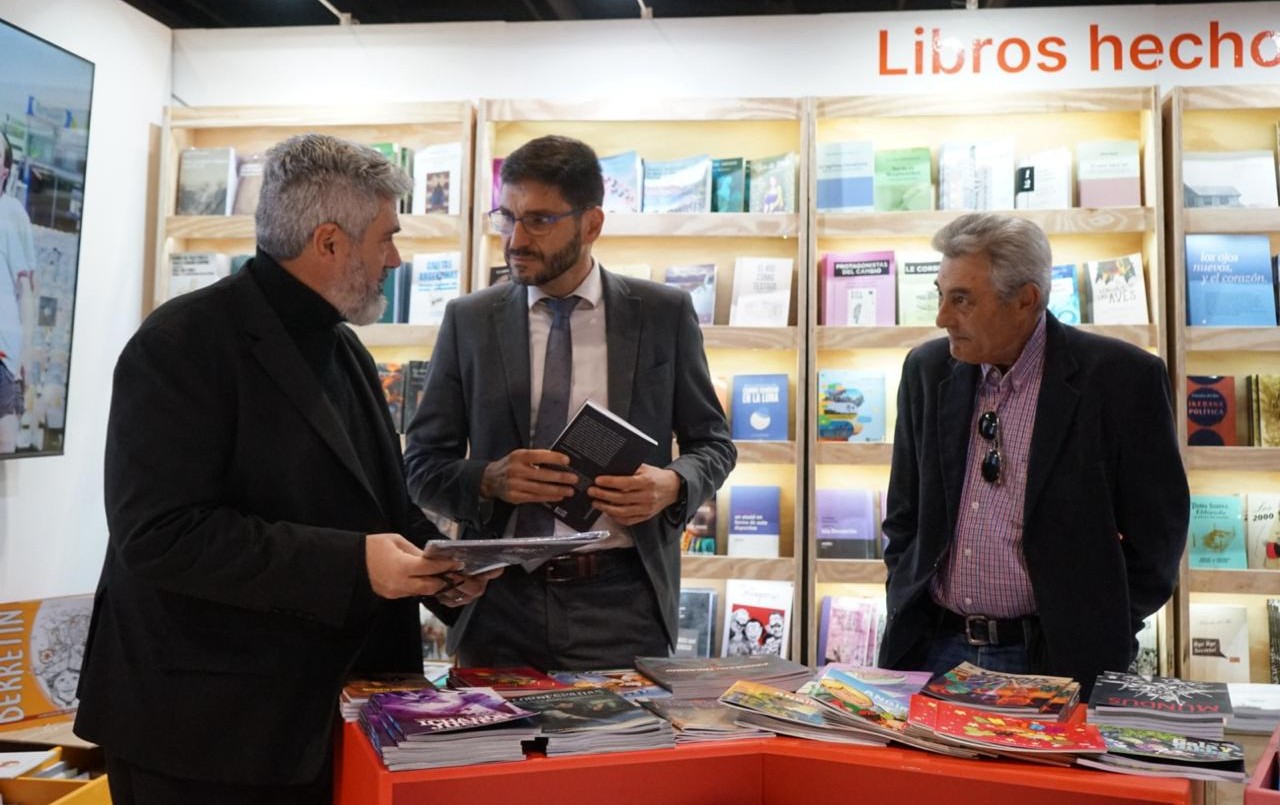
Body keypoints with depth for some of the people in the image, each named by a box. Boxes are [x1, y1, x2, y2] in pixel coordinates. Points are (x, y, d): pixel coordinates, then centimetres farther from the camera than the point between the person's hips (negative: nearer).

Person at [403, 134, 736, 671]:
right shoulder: (468, 321, 4)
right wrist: (490, 480, -15)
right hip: (499, 606, 1)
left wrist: (674, 484, -12)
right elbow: (423, 465, 5)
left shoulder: (664, 314, 2)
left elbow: (713, 443, 9)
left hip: (624, 606, -1)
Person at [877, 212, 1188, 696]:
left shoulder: (1120, 378, -10)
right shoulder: (927, 370, 3)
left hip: (1060, 659, -3)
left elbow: (1155, 534, -4)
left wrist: (1096, 642, -5)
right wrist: (904, 616, 3)